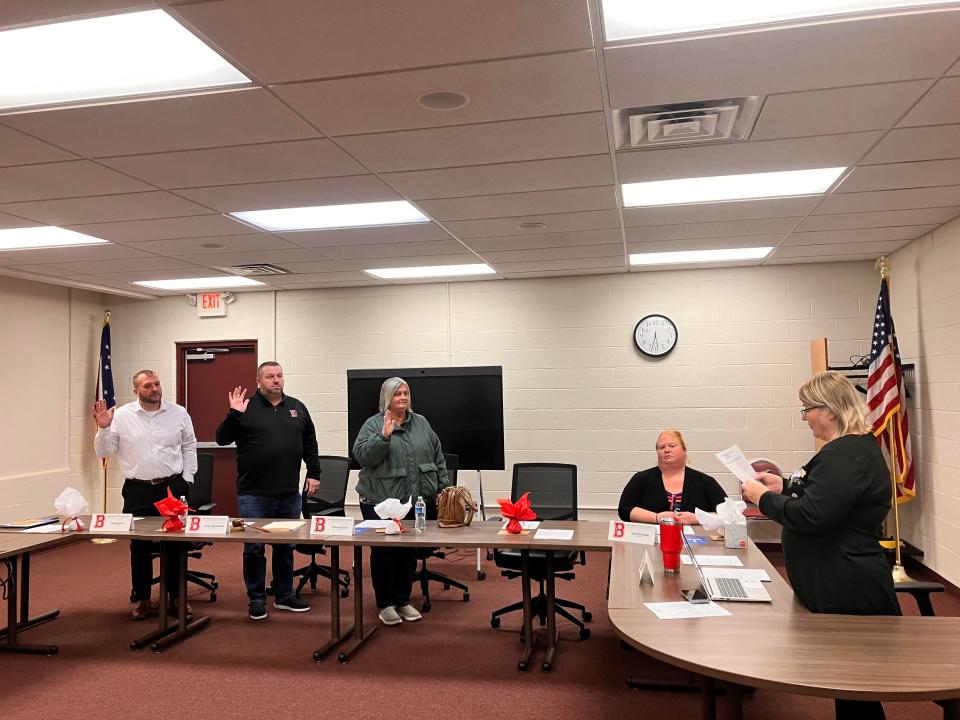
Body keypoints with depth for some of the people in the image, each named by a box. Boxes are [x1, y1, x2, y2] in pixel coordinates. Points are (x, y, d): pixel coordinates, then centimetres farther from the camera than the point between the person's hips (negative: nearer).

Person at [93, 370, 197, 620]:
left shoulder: (178, 413, 3)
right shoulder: (122, 416, -1)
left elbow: (189, 447, 11)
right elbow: (104, 452, 1)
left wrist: (187, 478, 5)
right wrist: (103, 429, -15)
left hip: (173, 488, 1)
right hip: (138, 491, -1)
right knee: (139, 546, 7)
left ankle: (176, 597, 20)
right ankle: (142, 598, 22)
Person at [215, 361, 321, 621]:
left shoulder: (297, 407, 10)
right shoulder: (246, 407, -2)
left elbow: (309, 444, 15)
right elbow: (222, 439, -6)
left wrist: (314, 473, 8)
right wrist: (234, 414, -20)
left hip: (289, 494, 4)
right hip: (254, 494, -3)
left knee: (286, 547, 13)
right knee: (254, 548, 4)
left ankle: (284, 596, 26)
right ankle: (256, 599, 18)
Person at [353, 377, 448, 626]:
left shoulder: (421, 423, 11)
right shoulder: (373, 425, -2)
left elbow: (438, 458, 13)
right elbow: (362, 455, -14)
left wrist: (443, 488, 10)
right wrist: (384, 435, -24)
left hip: (418, 501, 4)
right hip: (381, 502, -4)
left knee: (409, 553, 11)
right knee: (384, 553, 3)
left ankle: (403, 600, 25)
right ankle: (385, 604, 16)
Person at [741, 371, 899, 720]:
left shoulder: (847, 454, -22)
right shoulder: (851, 447, 13)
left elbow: (812, 516, -29)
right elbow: (826, 499, 22)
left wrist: (763, 497, -16)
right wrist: (785, 488, 10)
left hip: (847, 591, -10)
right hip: (839, 585, 10)